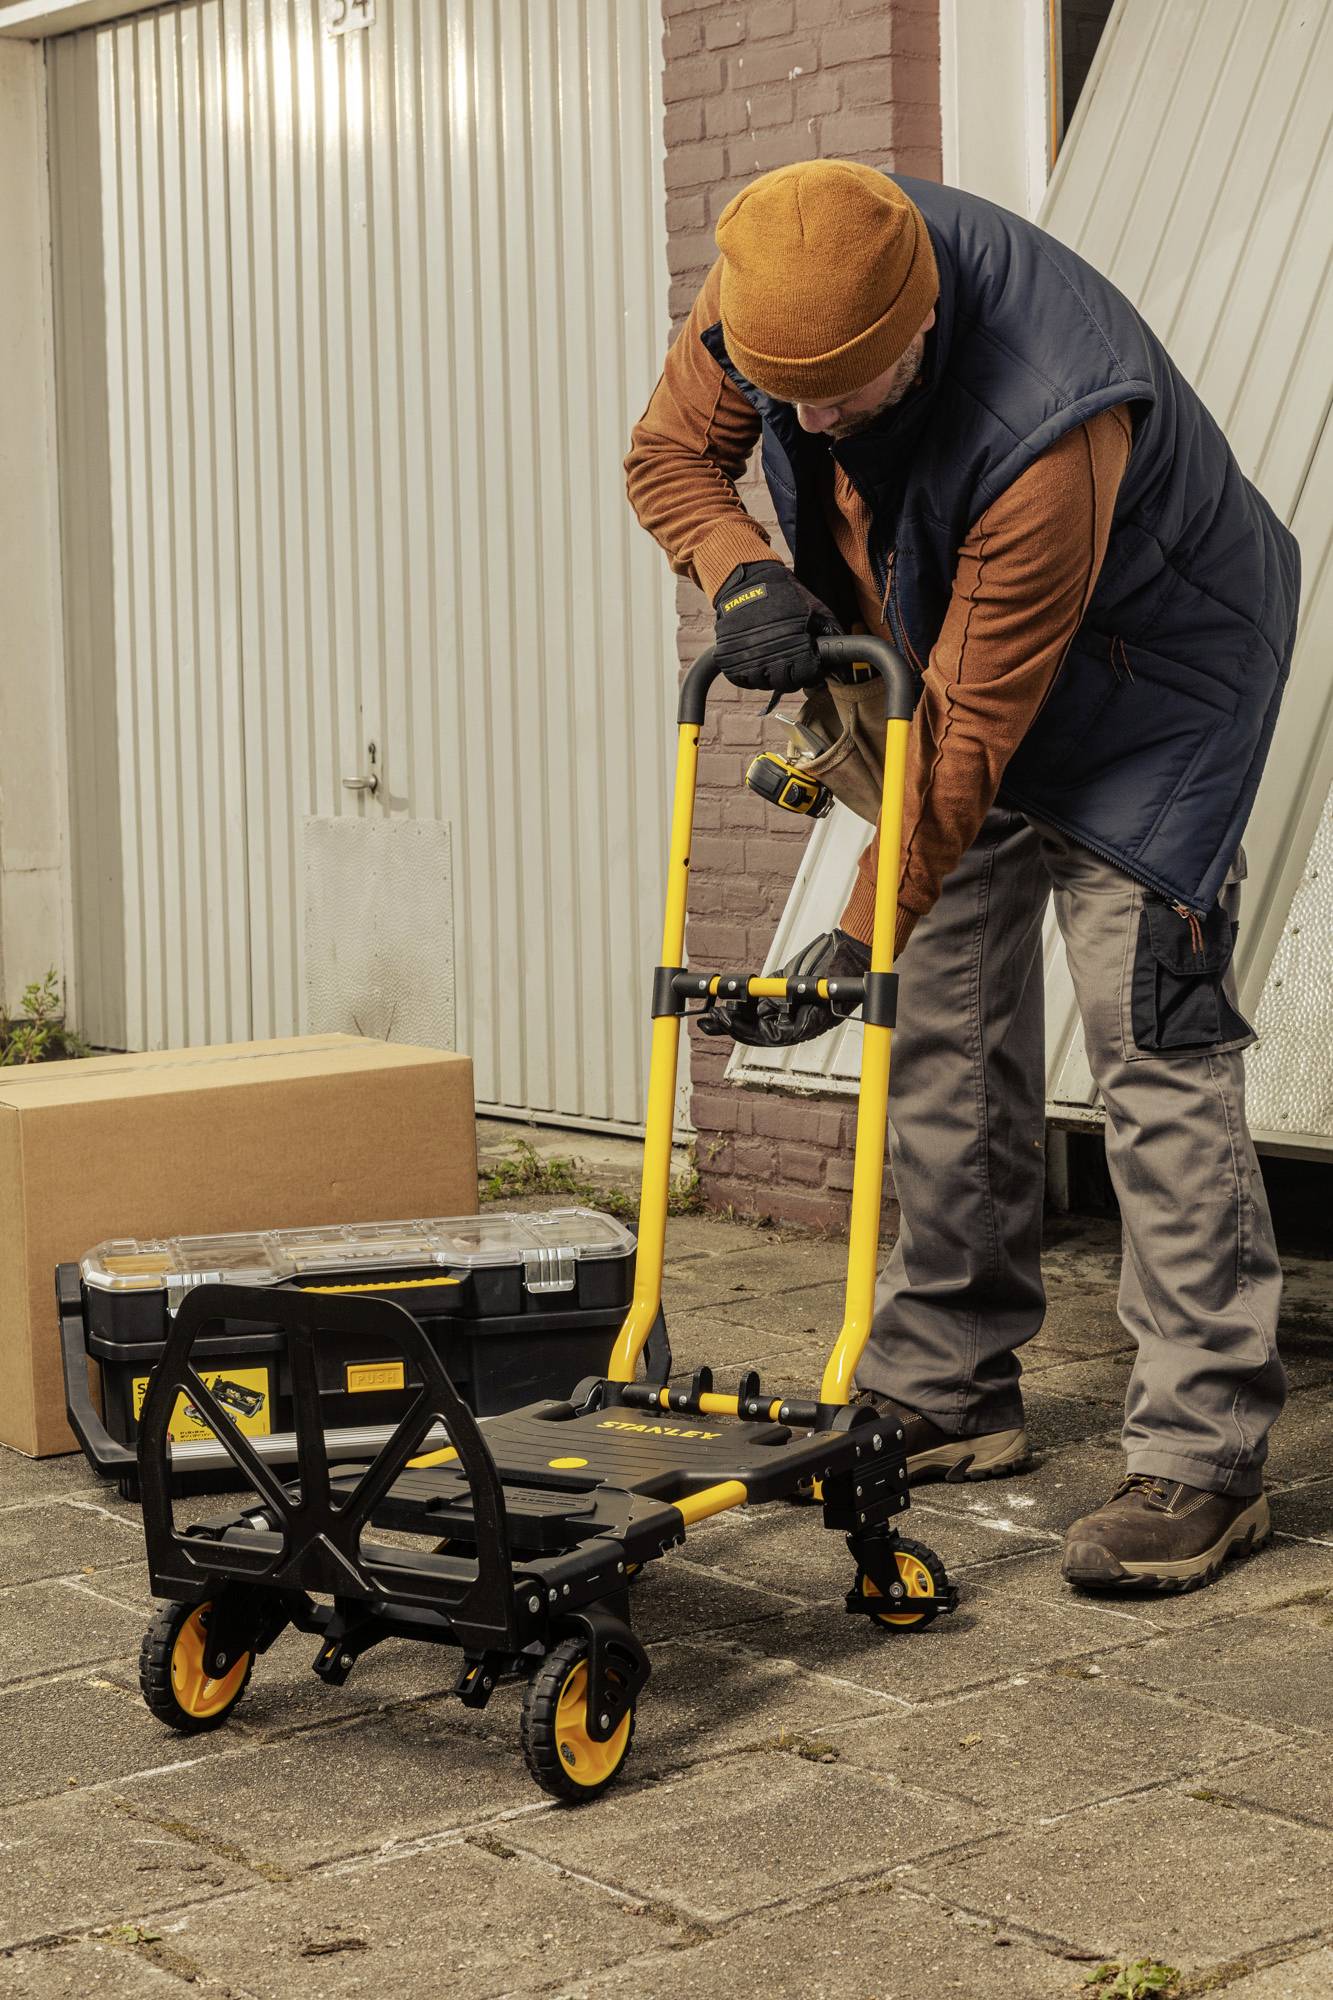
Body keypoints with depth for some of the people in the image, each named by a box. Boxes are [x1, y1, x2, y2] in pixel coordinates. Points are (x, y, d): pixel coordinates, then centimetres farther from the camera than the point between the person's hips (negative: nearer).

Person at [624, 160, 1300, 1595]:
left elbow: (976, 722, -34)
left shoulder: (1048, 428, -40)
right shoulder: (768, 292, -21)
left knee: (1151, 1036, -15)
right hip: (955, 664, 7)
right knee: (944, 1034, 8)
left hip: (1142, 684, -7)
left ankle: (1200, 1457, -12)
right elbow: (671, 453, -3)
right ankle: (945, 1395, 19)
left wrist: (858, 942, -31)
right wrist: (744, 575, -25)